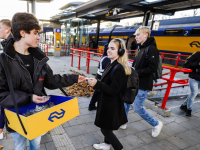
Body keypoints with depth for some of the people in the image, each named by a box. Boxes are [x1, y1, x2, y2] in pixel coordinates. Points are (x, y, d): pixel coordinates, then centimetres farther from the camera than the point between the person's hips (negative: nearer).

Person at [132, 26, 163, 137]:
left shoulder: (151, 49, -16)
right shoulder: (141, 48, 11)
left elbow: (152, 68, -23)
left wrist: (135, 72, -22)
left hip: (143, 85, -9)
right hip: (134, 82, 9)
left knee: (137, 108, 0)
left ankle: (156, 124, 23)